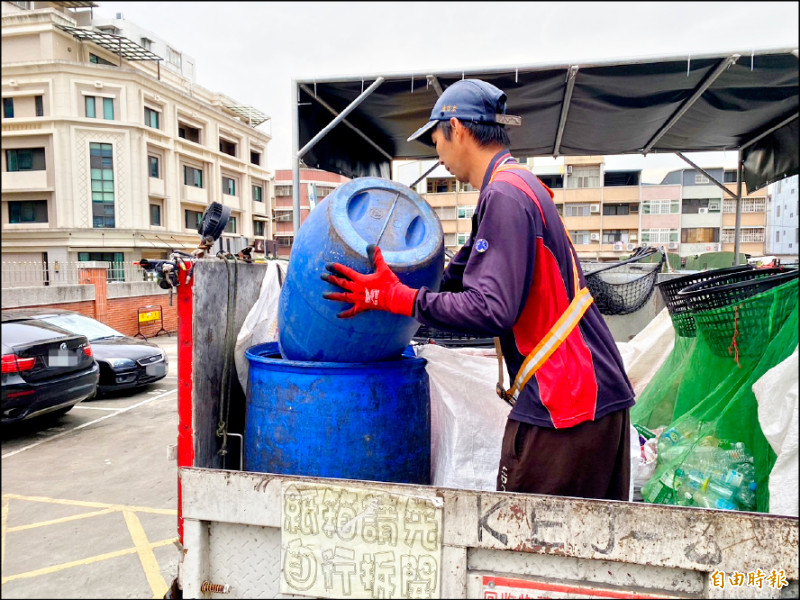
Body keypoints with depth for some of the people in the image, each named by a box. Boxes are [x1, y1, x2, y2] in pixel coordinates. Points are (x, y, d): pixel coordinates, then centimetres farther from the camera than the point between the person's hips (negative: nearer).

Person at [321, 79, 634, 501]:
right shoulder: (520, 187, 17)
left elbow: (491, 310, -25)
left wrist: (394, 298, -17)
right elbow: (456, 278, 22)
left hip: (564, 404, -10)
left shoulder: (505, 195, -16)